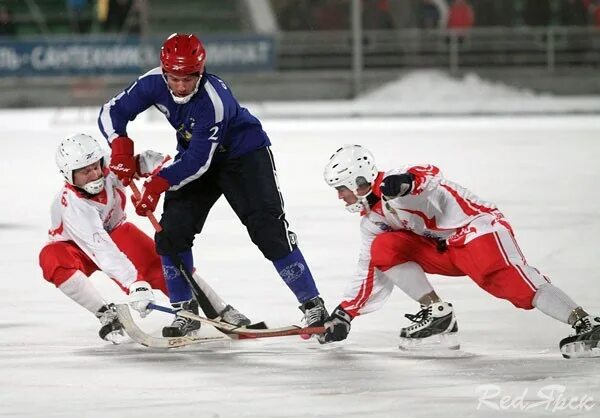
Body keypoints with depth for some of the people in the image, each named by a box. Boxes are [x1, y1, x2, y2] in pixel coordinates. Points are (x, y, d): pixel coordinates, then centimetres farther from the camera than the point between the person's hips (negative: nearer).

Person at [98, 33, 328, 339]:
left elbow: (199, 161, -32)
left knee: (268, 230, -16)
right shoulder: (154, 83, -20)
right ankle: (186, 312, 5)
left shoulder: (213, 101, -36)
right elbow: (112, 111, -11)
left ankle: (313, 306, -11)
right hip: (194, 154, 6)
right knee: (171, 231, -7)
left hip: (243, 152, -6)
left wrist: (159, 183, -38)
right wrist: (121, 147, -28)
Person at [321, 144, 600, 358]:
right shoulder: (373, 219, 16)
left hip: (479, 228, -9)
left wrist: (406, 183, -54)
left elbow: (430, 175, -33)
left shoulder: (393, 183, -11)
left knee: (508, 280, -32)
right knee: (384, 248, -3)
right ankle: (437, 313, -8)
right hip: (444, 250, 9)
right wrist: (345, 313, 13)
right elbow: (373, 275, 19)